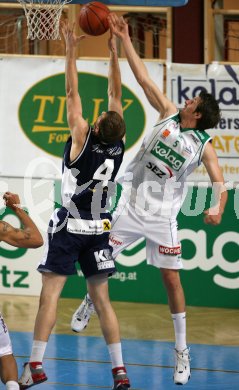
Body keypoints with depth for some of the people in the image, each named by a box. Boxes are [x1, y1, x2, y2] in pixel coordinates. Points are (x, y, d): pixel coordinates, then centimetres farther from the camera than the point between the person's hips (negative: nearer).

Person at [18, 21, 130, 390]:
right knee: (101, 298, 8)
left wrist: (71, 51, -6)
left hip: (70, 226, -5)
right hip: (99, 228, 5)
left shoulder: (83, 139, -16)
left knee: (50, 292, -5)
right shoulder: (118, 146, -4)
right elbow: (116, 95, 5)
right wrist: (114, 54, 7)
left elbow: (72, 94, -11)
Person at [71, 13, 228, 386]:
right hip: (132, 204, 3)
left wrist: (218, 208, -36)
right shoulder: (169, 115, 2)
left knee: (171, 278, -1)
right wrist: (125, 39, -3)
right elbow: (144, 79, 0)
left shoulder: (204, 146, -6)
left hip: (162, 215, -3)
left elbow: (219, 183, -15)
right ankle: (91, 301, 40)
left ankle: (182, 351, 6)